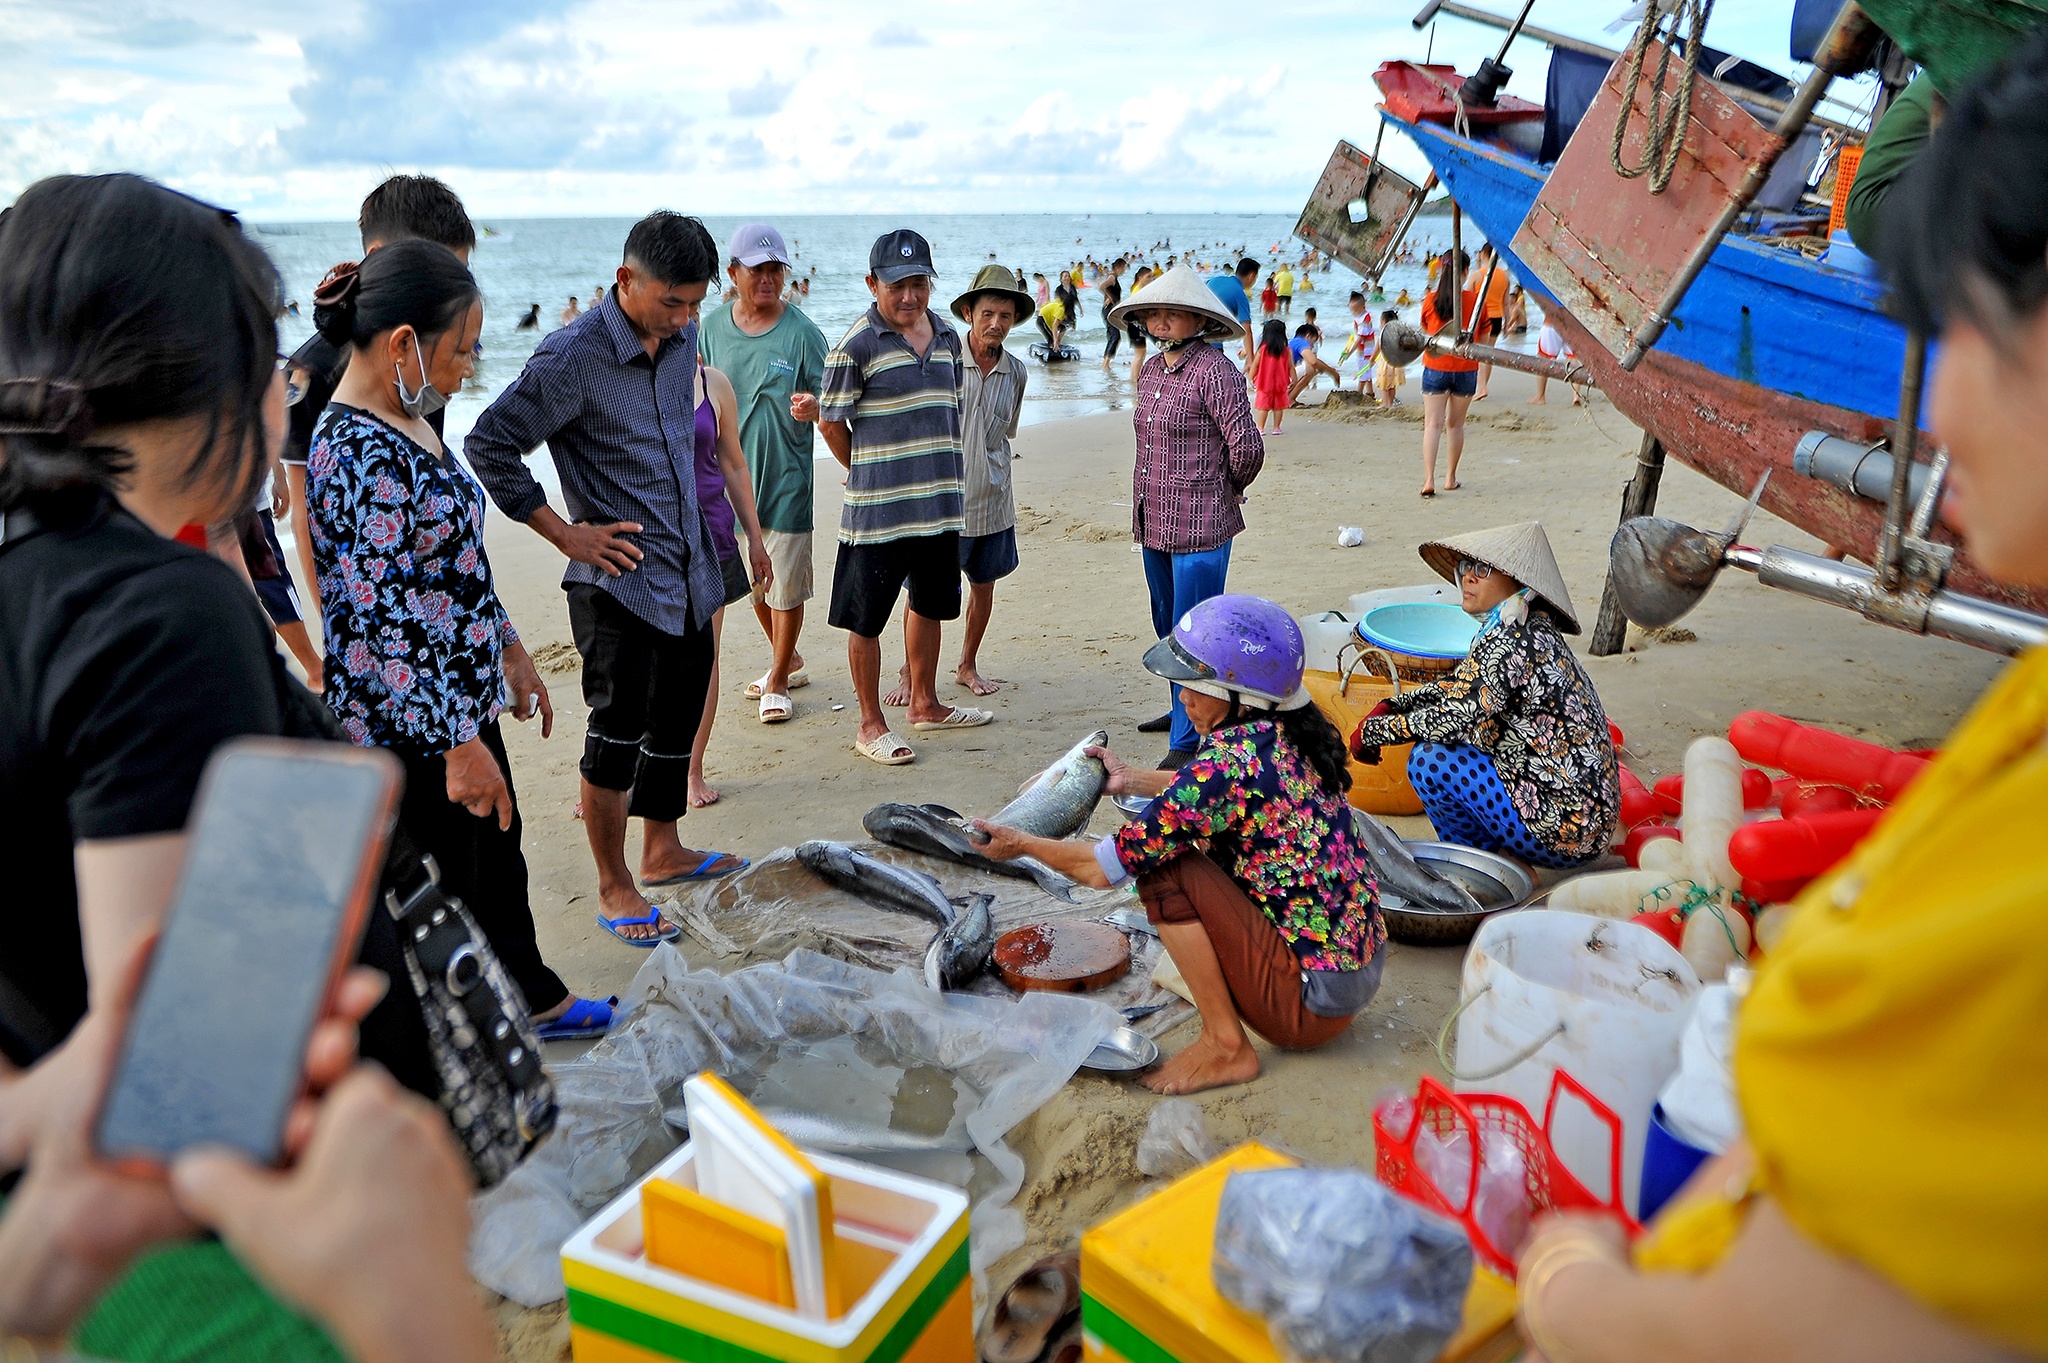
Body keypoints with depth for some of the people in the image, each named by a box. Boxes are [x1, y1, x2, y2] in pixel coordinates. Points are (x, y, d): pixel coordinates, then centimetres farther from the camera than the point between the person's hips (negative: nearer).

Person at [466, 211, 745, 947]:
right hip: (620, 579, -7)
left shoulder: (683, 339, 6)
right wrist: (566, 533, -13)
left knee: (677, 719, 17)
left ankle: (662, 851, 35)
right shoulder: (573, 357, -16)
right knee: (618, 734, 0)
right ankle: (614, 887, 15)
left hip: (689, 572, 7)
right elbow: (488, 445, -15)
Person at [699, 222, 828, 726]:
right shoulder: (712, 328, 3)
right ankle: (789, 660, 39)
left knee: (785, 584, 1)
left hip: (786, 479, -4)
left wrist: (814, 406, -29)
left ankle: (778, 682, 19)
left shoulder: (801, 332, -8)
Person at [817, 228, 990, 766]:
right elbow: (831, 423, -6)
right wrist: (866, 473, 5)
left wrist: (942, 474, 14)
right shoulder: (856, 344, -11)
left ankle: (925, 704, 35)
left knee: (929, 603, 18)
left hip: (940, 500, 6)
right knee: (866, 617, 2)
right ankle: (871, 724, 15)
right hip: (878, 506, -6)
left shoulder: (947, 335, 9)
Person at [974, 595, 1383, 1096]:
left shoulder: (1231, 761, -23)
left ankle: (1227, 1047, -2)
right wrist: (1133, 780, 23)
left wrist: (1021, 843, 1)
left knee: (1166, 869, -12)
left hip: (1313, 1000, -9)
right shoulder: (1287, 734, 0)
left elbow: (1102, 868, -14)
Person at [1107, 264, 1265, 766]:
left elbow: (1248, 446, -17)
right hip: (1155, 520, 9)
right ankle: (1184, 710, 38)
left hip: (1199, 524, -9)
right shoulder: (1151, 370, 11)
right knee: (1167, 626, 20)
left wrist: (1228, 490, 0)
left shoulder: (1214, 371, -14)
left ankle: (1189, 742, 2)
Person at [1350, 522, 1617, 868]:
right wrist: (1390, 706, 6)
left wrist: (1372, 732, -9)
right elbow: (1458, 686, 19)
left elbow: (1450, 718, -23)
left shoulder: (1511, 636, -21)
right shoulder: (1529, 627, 9)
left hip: (1563, 827, -10)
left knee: (1430, 759, -15)